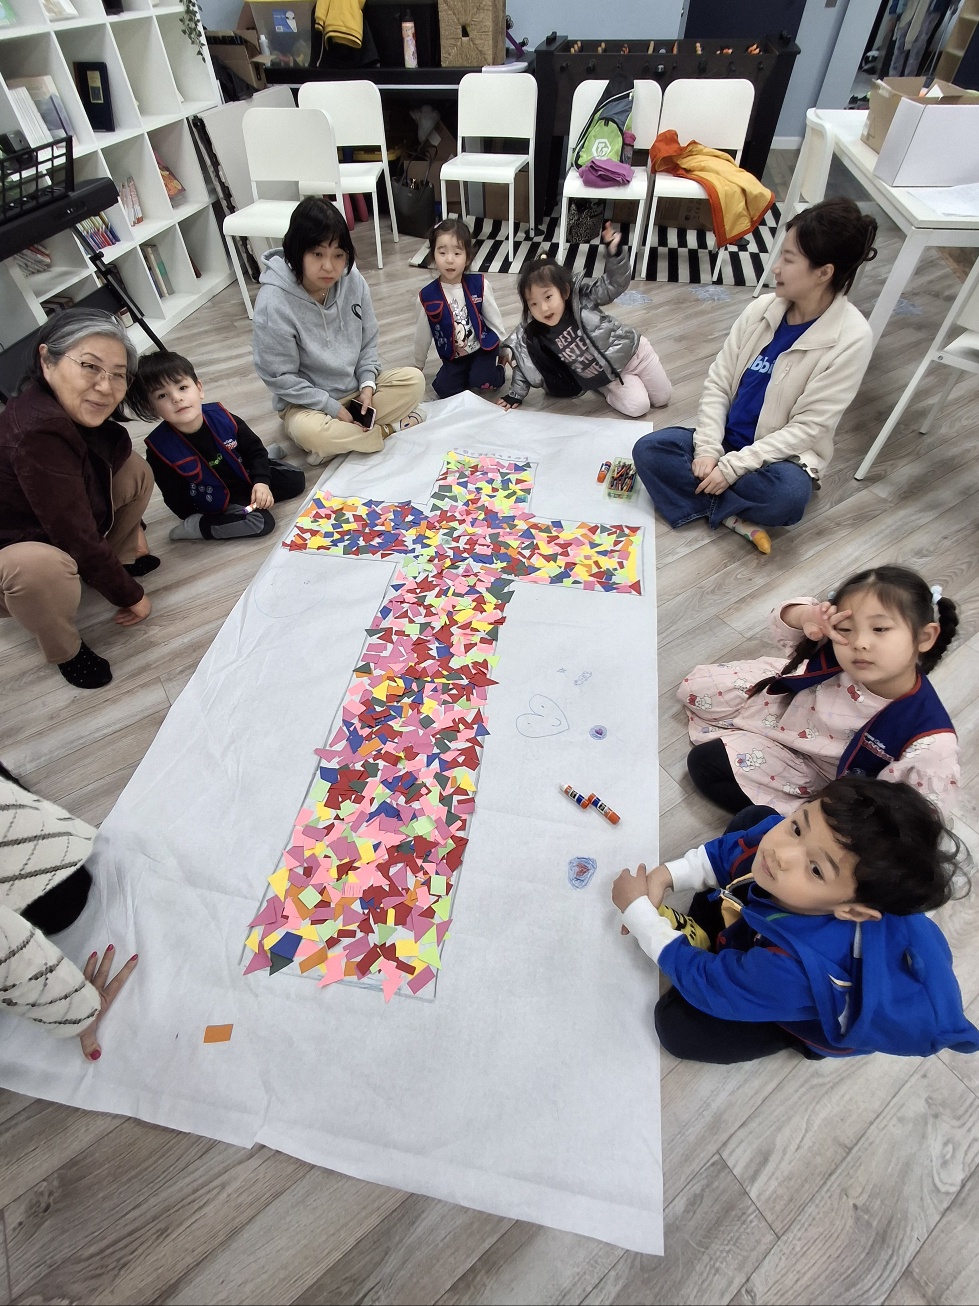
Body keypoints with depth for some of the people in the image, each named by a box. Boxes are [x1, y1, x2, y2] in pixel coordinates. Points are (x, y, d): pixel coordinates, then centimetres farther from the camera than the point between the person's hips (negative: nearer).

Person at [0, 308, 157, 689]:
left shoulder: (76, 411, -13)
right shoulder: (38, 433, -36)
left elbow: (106, 463, 11)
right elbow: (79, 541, -31)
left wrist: (133, 525, 15)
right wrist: (131, 596, -19)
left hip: (46, 531, 8)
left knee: (135, 469, -3)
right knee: (43, 566, -42)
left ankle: (119, 558, 16)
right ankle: (64, 650, -11)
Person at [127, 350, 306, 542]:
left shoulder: (222, 417, -20)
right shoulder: (160, 447, -25)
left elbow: (254, 449, -6)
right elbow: (175, 497, -13)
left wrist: (261, 481, -19)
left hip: (246, 476, 4)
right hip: (218, 504, -4)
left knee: (295, 480, 4)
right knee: (261, 522, -28)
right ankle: (193, 526, -13)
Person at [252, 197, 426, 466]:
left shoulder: (352, 281, -8)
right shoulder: (274, 303, -21)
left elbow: (368, 341, 4)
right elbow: (279, 377, -18)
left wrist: (367, 385, -11)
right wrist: (333, 408, -20)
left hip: (356, 388, 4)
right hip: (308, 402, -4)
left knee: (413, 380, -11)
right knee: (310, 432, -37)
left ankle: (342, 435, -12)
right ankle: (389, 428, -13)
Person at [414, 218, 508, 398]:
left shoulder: (480, 285, -10)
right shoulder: (427, 296, -9)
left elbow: (495, 320, 2)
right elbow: (422, 335, 5)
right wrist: (417, 366, 15)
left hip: (484, 348, -1)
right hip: (453, 358, 2)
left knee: (482, 381, -27)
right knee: (443, 389, -19)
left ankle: (498, 368, 10)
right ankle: (469, 374, 12)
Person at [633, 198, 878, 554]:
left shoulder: (851, 338, -14)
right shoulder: (762, 308, -1)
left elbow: (808, 426, -16)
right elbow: (717, 383, -1)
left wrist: (733, 466, -23)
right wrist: (708, 449, -16)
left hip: (780, 455, -4)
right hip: (725, 441, 5)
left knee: (788, 494, -39)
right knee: (650, 450, -19)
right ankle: (735, 515, -19)